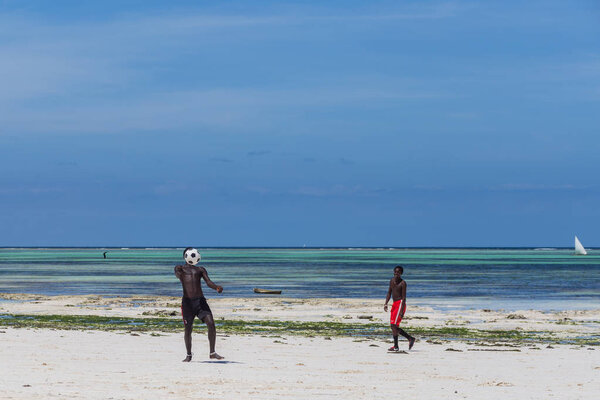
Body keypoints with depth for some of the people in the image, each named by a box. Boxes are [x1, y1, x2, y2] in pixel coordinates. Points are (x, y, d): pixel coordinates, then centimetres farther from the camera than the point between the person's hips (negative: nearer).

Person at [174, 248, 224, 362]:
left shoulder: (200, 270, 20)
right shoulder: (180, 268, 13)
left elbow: (208, 282, 6)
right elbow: (177, 275, -10)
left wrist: (216, 287, -15)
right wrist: (179, 271, -35)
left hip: (200, 300, 2)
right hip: (187, 301, -2)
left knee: (211, 323, -15)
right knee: (188, 328, -1)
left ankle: (212, 353, -9)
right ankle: (189, 355, 16)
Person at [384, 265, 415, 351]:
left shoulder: (403, 283, -9)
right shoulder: (392, 281, 13)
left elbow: (404, 297, -13)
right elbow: (389, 293, 19)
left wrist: (402, 311, -20)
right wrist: (386, 304, 6)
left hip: (400, 304, -8)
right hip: (394, 304, 8)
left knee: (394, 325, -15)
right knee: (394, 326, 8)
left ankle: (396, 346, -11)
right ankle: (410, 338, 20)